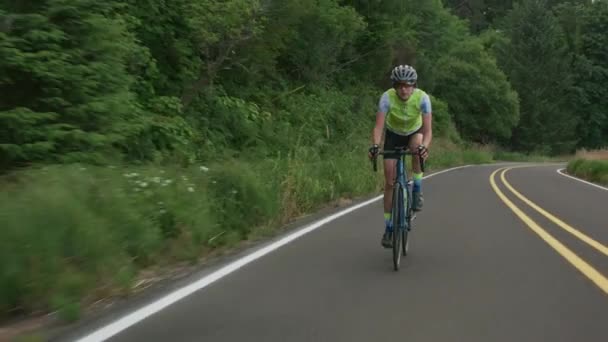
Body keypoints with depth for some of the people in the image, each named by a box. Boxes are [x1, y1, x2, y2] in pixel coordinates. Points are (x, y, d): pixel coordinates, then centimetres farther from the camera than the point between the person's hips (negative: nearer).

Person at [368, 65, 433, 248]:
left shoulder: (422, 97, -30)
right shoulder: (387, 97, -30)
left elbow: (427, 129, -34)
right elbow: (379, 126, -36)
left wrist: (425, 146, -54)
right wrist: (375, 145, -54)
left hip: (414, 132, 0)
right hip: (393, 135, 0)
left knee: (418, 145, -38)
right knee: (390, 182, -8)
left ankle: (417, 190, -16)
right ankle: (389, 227, 4)